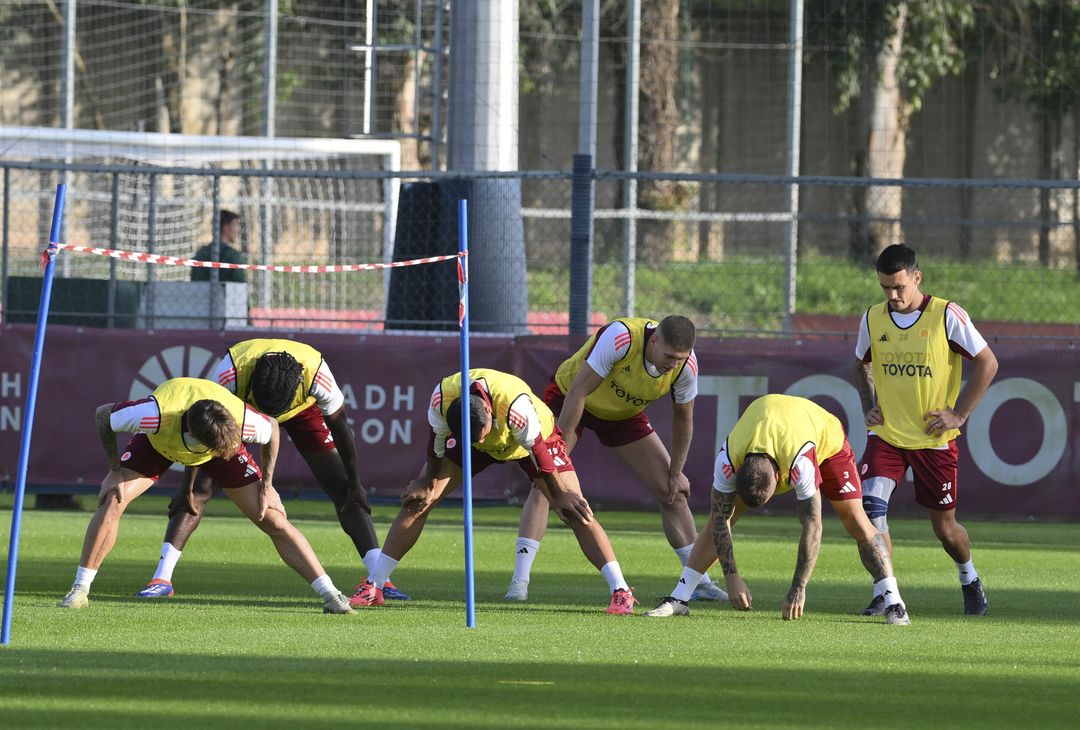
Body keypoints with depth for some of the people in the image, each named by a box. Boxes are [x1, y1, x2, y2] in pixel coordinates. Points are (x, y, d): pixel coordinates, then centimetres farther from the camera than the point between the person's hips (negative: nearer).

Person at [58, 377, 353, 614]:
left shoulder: (242, 420, -39)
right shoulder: (155, 415, -45)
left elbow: (272, 429, -13)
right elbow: (103, 414, -24)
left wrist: (267, 485, -8)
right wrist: (115, 471, -18)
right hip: (156, 442, -1)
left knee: (273, 519, -8)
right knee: (112, 501, -22)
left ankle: (330, 596, -1)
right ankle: (80, 590, -9)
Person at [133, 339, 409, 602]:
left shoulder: (316, 374, -38)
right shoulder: (231, 372, -40)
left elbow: (339, 427, -21)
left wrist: (354, 483, -10)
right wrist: (190, 482, -22)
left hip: (302, 409, 0)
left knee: (344, 490, -9)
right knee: (200, 487, -13)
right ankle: (162, 578, -9)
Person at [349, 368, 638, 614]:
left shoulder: (515, 405, -44)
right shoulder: (442, 397, -34)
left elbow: (538, 450, -28)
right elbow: (437, 439, -12)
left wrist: (560, 496, -16)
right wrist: (427, 482, 1)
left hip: (534, 436, -3)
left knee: (575, 509, -18)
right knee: (416, 500, -6)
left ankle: (621, 592, -16)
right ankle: (373, 587, 3)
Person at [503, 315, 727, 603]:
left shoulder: (686, 365, -22)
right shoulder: (621, 337, -39)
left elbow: (682, 418, -4)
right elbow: (578, 392, -33)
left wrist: (676, 473, -1)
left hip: (624, 414, 5)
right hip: (568, 398, -5)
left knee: (672, 493, 0)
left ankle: (700, 582, 11)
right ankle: (519, 581, -21)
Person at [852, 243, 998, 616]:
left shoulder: (947, 316, -11)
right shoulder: (873, 319, 1)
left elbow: (987, 363, -6)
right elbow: (861, 364, 21)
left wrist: (958, 414, -9)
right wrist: (869, 406, 6)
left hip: (934, 439, -3)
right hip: (886, 435, 3)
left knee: (945, 526, 7)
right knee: (871, 505, -20)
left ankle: (970, 580, 37)